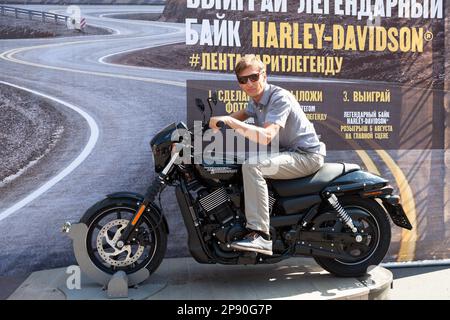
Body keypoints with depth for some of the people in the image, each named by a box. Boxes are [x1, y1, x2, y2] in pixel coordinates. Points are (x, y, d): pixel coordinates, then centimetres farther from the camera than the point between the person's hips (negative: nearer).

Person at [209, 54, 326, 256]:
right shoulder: (256, 99, 9)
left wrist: (231, 122, -37)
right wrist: (218, 120, 7)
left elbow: (266, 136, -33)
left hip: (306, 156, -10)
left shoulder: (280, 97, -19)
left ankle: (260, 235, -31)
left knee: (252, 166, -31)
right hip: (287, 153, 10)